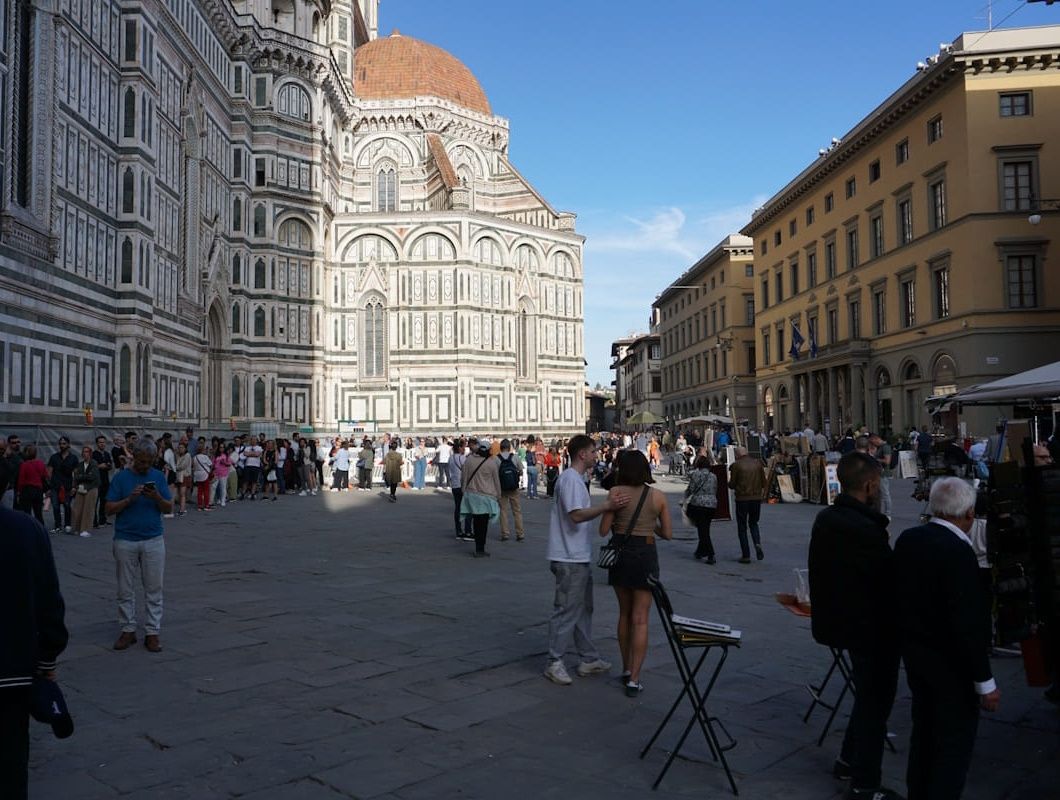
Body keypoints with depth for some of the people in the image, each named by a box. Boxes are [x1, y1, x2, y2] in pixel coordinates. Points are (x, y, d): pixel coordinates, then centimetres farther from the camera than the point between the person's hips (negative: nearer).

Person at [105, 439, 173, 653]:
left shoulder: (158, 477, 3)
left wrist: (157, 497, -17)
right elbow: (110, 509, -4)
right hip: (125, 541, -1)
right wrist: (130, 498, -19)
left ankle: (152, 632, 9)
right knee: (125, 589, 8)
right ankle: (128, 630, 20)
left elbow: (169, 508, 2)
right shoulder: (121, 477, -1)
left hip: (153, 541, 1)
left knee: (154, 588, 2)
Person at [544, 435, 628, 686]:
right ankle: (555, 663, 6)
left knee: (583, 608, 16)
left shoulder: (575, 478, 16)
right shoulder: (570, 478, -16)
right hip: (569, 559, -11)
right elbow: (577, 515, -26)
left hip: (580, 557, 11)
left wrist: (607, 504, 19)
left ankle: (588, 659, 25)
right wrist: (607, 506, -30)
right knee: (566, 610, -3)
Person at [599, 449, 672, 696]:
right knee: (640, 619, 4)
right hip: (645, 555, -1)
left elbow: (604, 530, -6)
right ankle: (634, 678, 1)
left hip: (620, 553, 1)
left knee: (624, 614, 18)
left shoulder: (616, 492, -7)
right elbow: (668, 534, 2)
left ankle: (627, 668, 29)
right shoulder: (658, 496, -2)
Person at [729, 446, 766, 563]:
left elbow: (732, 484, -6)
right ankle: (758, 544, -5)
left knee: (742, 527, 7)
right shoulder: (757, 463, 5)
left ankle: (746, 555, 5)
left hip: (742, 498, -4)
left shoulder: (736, 465, -8)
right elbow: (763, 481, 6)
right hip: (757, 497, 4)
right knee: (753, 523, 21)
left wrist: (730, 484, 16)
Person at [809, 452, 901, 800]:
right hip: (872, 628, -9)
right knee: (875, 700, 7)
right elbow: (889, 580, -22)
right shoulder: (866, 530, -28)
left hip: (838, 619, 9)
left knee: (868, 694, 26)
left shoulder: (825, 519, 2)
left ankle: (849, 759, 39)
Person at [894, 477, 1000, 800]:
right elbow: (968, 624, -25)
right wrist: (985, 682, -17)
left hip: (914, 651, 8)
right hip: (951, 663, -8)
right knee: (956, 741, 8)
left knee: (924, 729, 22)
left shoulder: (907, 539, -2)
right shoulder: (958, 552, -26)